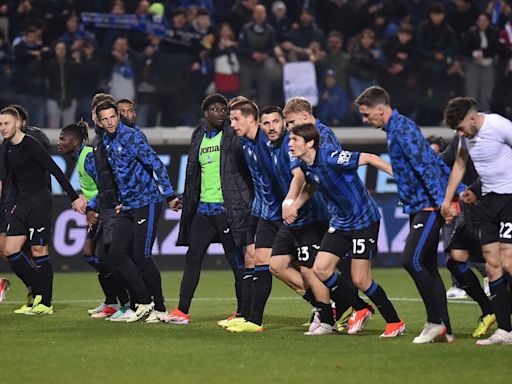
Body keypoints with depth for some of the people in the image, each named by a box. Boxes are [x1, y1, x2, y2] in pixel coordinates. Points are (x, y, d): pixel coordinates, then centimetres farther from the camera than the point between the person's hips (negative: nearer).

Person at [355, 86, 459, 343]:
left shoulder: (403, 129, -15)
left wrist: (442, 202, -25)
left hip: (429, 206, -10)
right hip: (417, 207, 10)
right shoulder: (396, 129, 17)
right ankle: (444, 329, 9)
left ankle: (435, 321, -8)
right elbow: (428, 163, 21)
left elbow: (427, 166, -22)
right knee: (427, 267, 8)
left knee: (412, 260, -16)